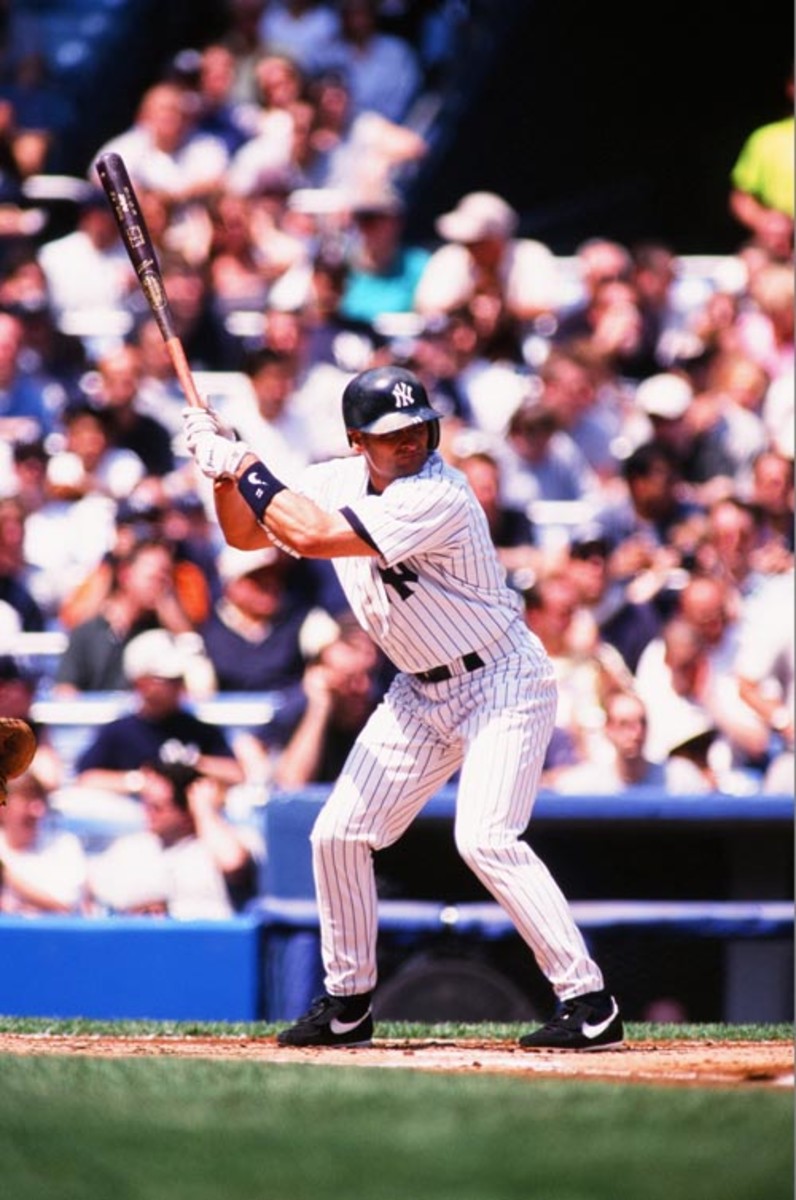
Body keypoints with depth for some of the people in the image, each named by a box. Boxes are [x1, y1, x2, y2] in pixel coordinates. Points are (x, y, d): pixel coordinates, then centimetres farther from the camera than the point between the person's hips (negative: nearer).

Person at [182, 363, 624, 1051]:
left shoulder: (438, 496, -27)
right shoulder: (335, 482, -1)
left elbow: (311, 536, -34)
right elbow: (247, 534, 9)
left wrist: (247, 467, -23)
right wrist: (226, 471, -9)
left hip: (502, 683, -8)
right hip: (421, 692, 8)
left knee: (485, 838, -23)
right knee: (339, 834, 5)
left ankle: (589, 1001, -18)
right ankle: (348, 1003, 21)